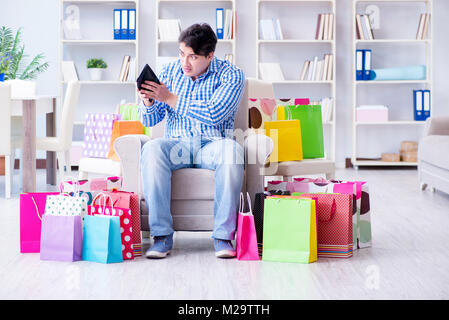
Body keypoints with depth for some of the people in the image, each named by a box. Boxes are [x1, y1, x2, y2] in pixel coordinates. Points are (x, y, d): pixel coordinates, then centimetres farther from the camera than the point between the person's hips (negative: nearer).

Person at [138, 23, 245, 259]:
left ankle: (223, 235, -30)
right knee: (151, 149, -32)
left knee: (232, 150, -37)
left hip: (213, 144, -2)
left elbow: (214, 114, -18)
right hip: (177, 143, 2)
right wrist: (148, 101, -14)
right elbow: (149, 121, 10)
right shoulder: (169, 72, 10)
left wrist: (170, 98, -19)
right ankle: (162, 235, -29)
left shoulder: (230, 75, -1)